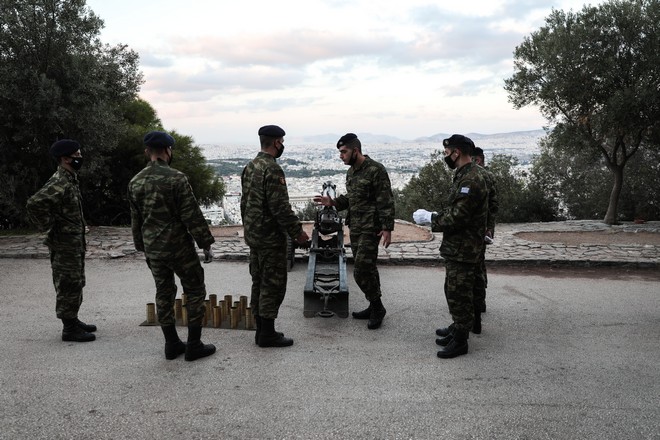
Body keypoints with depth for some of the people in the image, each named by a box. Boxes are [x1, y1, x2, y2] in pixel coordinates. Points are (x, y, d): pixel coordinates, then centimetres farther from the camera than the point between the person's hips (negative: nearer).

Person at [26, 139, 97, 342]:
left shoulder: (70, 180, 12)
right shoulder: (58, 183, -20)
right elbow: (34, 204, -31)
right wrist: (51, 228, -22)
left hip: (75, 243, 10)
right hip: (64, 245, -10)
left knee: (76, 284, 18)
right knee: (68, 286, -2)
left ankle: (73, 320, 30)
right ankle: (69, 329, 6)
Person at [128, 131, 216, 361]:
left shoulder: (135, 182, 4)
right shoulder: (176, 178, -15)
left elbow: (135, 221, 12)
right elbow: (192, 215, -16)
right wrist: (206, 244, -8)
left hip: (153, 249, 6)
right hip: (179, 247, -6)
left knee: (164, 294, 14)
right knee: (195, 291, 6)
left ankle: (171, 344, 20)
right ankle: (194, 345, 7)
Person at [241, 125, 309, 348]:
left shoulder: (250, 167, 10)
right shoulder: (272, 169, -19)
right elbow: (280, 208, -22)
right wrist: (297, 232, -14)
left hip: (253, 235, 9)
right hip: (270, 237, -9)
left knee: (259, 283, 14)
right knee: (273, 285, -1)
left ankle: (261, 330, 21)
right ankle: (267, 334, 5)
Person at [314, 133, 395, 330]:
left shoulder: (375, 170, -14)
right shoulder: (351, 171, 12)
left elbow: (386, 202, -16)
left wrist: (387, 228, -20)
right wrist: (333, 202, 6)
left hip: (370, 229, -8)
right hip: (355, 227, 8)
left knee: (362, 269, -11)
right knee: (367, 268, 13)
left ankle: (377, 307, 4)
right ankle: (374, 307, 23)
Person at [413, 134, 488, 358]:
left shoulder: (471, 180, -22)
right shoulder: (464, 175, 11)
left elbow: (457, 217, -25)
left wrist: (429, 218, -14)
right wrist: (432, 216, 8)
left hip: (464, 250, -10)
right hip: (456, 247, 10)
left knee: (459, 294, -1)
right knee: (453, 291, 21)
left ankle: (460, 341, 10)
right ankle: (458, 328, 35)